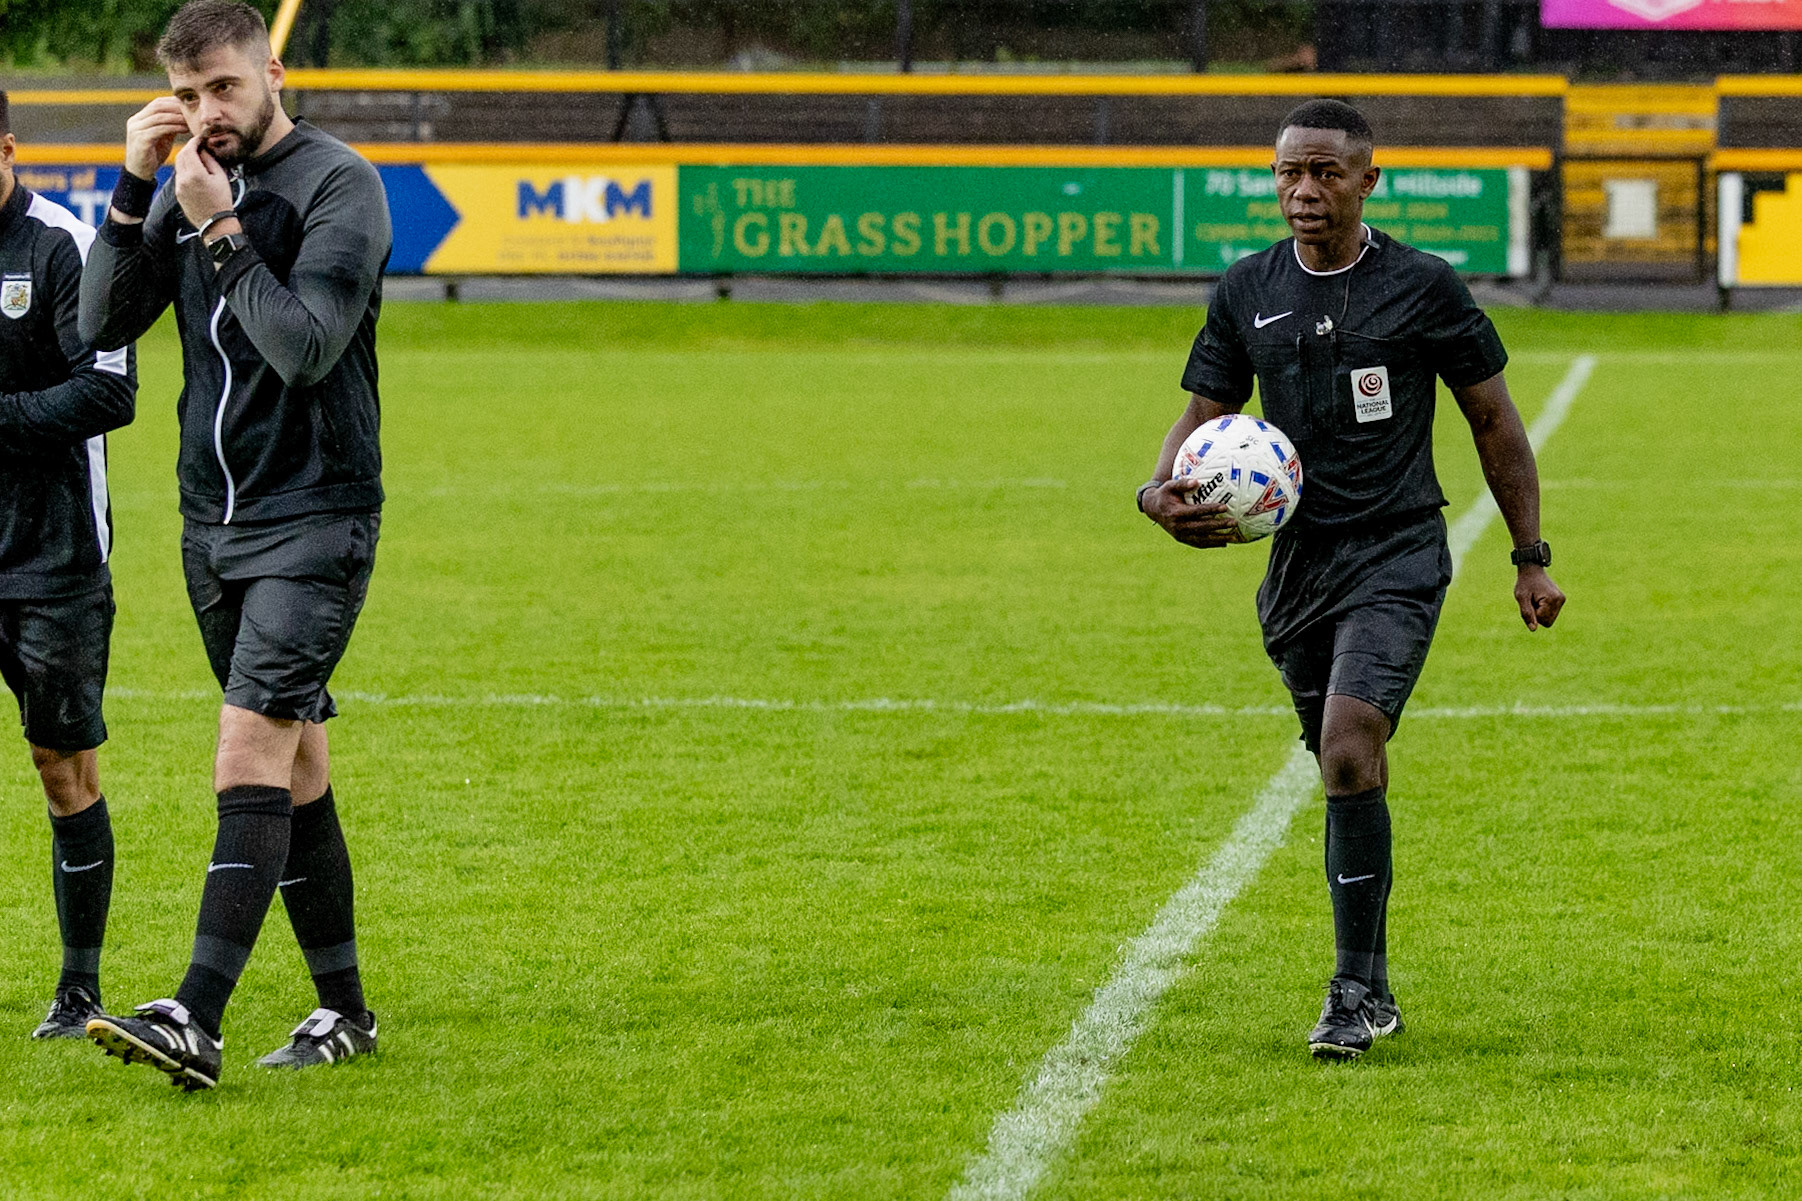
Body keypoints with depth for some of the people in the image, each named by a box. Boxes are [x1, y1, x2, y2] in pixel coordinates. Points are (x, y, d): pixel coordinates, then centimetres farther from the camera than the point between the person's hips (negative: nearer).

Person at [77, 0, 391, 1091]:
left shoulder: (339, 184, -9)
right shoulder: (194, 184, 10)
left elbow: (308, 347, -19)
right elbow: (104, 326, 2)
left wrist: (221, 232, -20)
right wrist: (135, 190, -8)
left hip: (314, 519, -7)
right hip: (216, 520, 7)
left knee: (252, 747, -16)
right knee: (297, 764, 11)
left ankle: (197, 1021, -25)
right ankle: (344, 1009, 19)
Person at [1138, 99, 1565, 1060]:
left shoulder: (1421, 287, -4)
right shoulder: (1246, 292, 6)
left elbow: (1493, 420, 4)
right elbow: (1205, 413, 11)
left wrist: (1531, 557, 4)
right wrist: (1164, 491, -12)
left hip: (1397, 558, -5)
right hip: (1297, 563, 5)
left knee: (1348, 756, -21)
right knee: (1347, 775, 12)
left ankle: (1355, 988, -13)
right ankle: (1369, 992, 24)